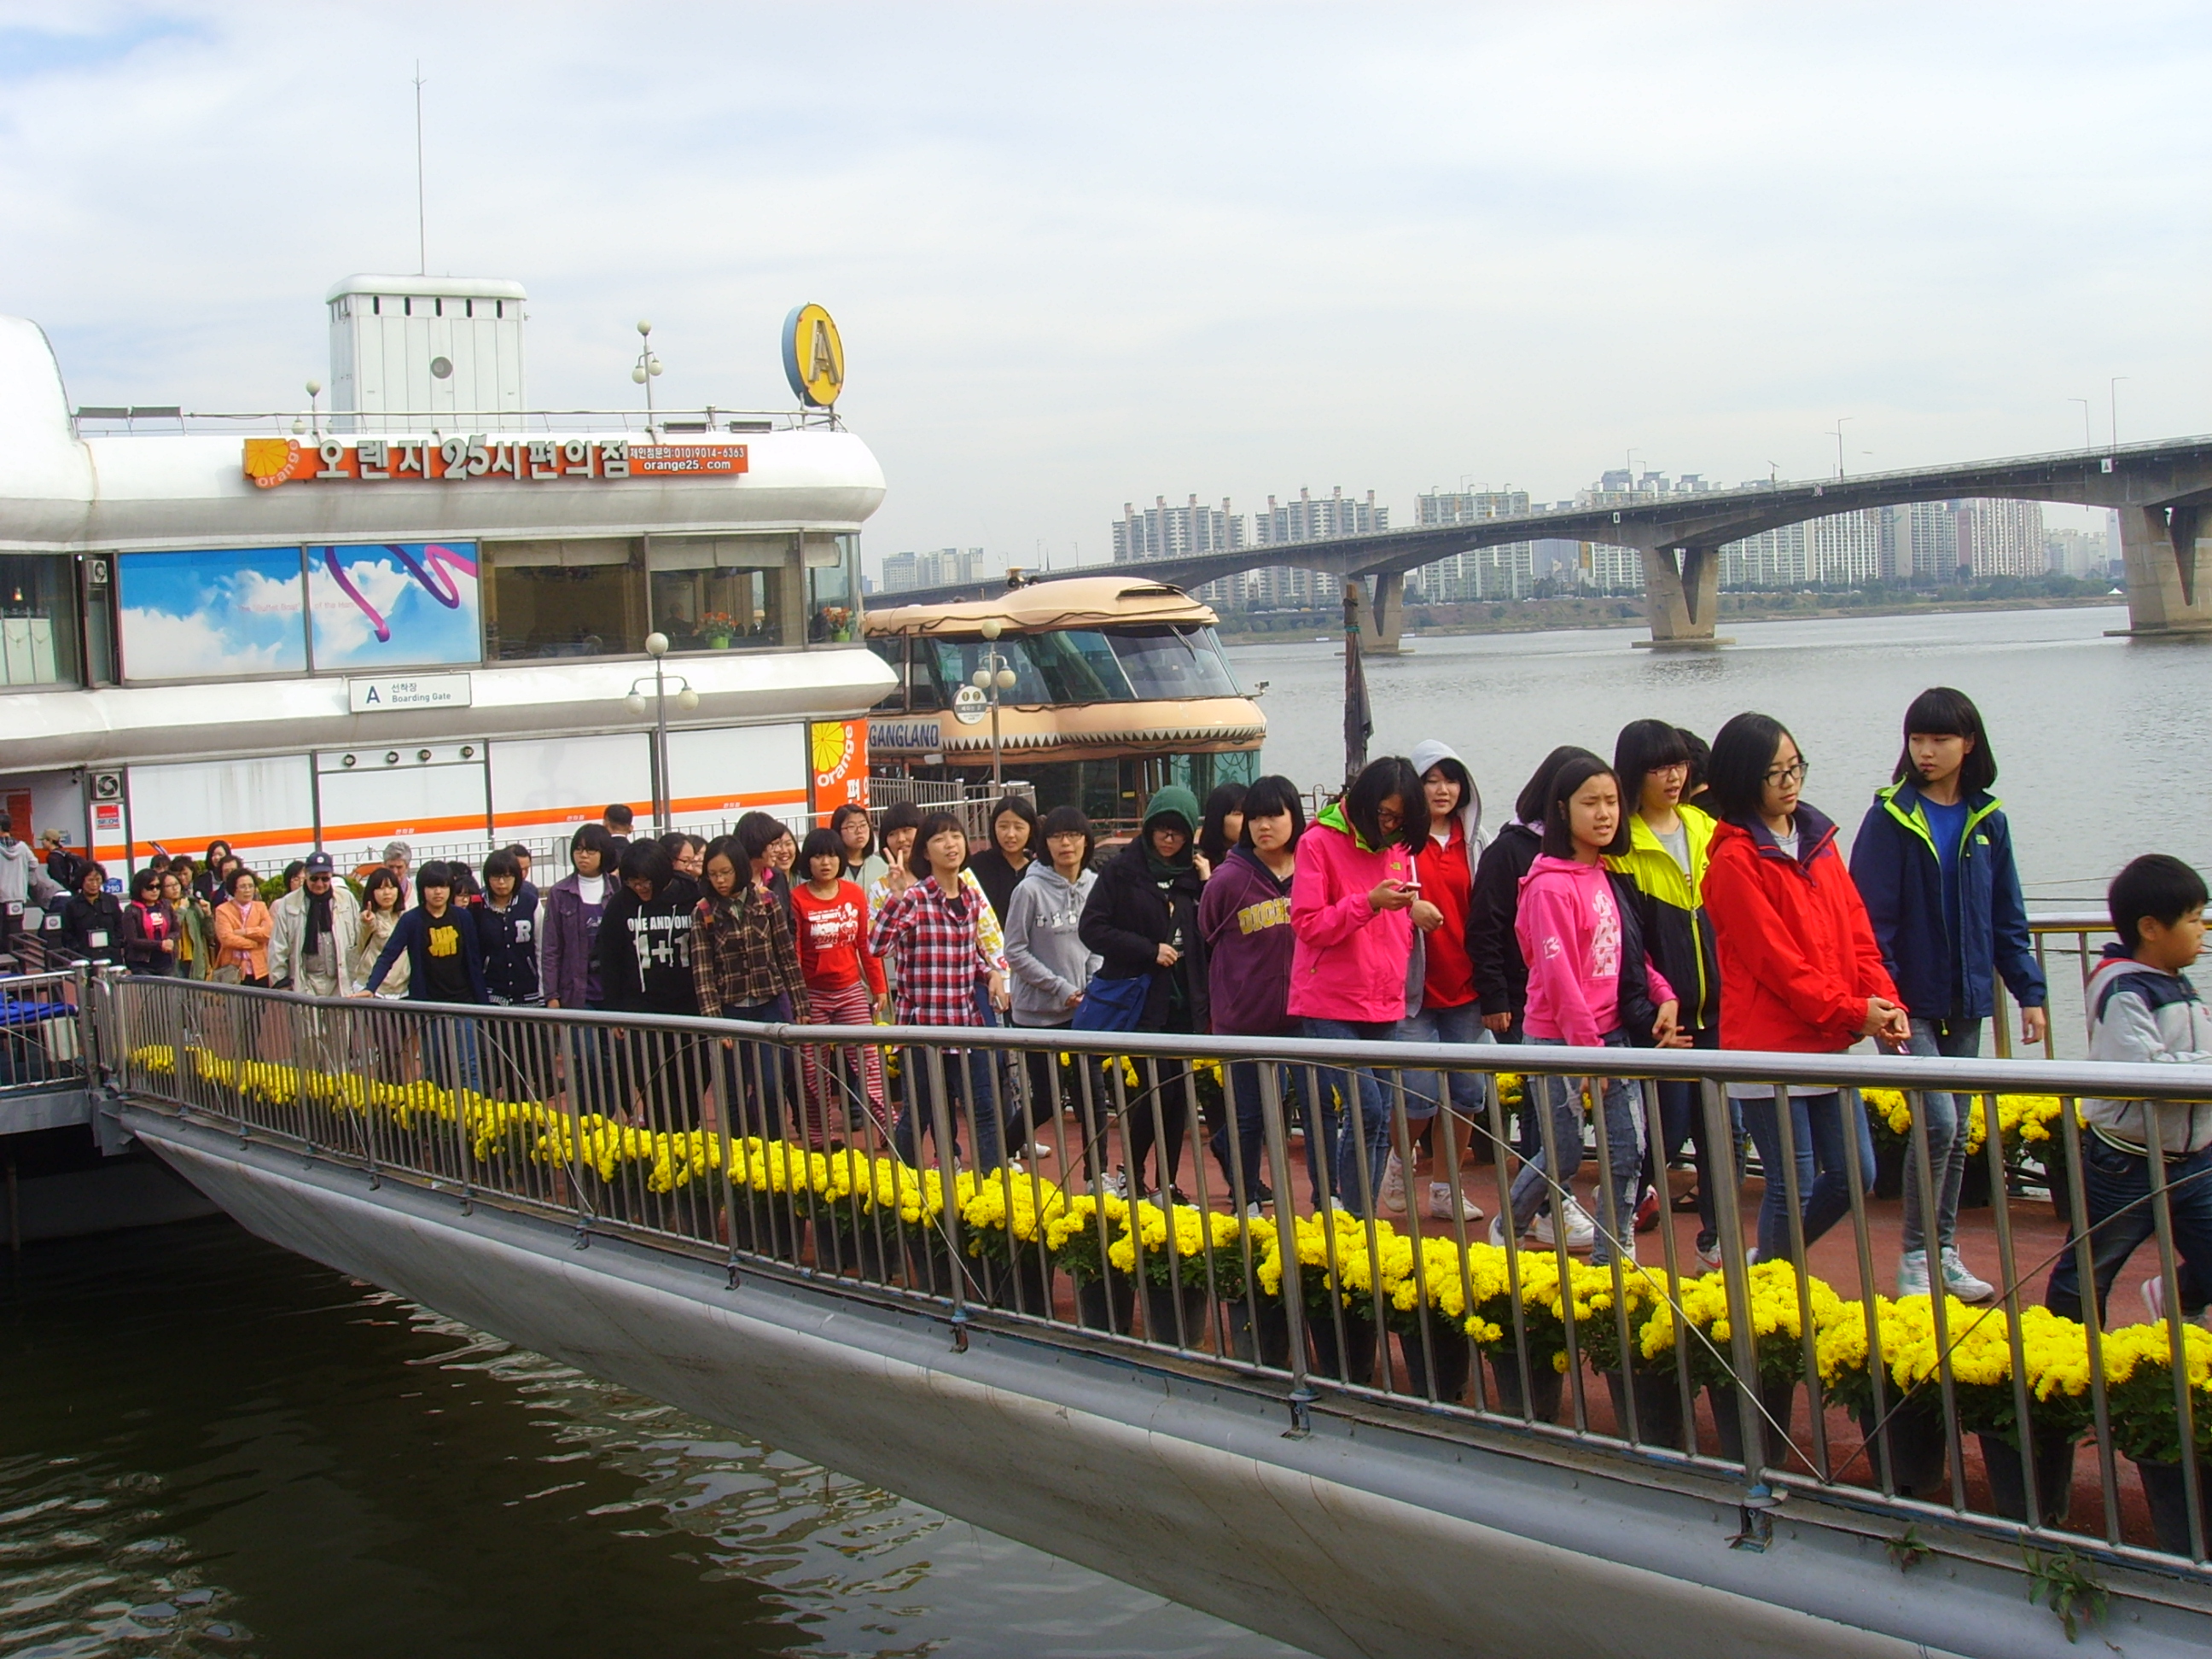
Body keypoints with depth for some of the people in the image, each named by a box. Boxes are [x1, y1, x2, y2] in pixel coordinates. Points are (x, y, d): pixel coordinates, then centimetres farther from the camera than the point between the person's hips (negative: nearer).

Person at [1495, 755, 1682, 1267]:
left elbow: (1630, 951, 16)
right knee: (1563, 1157, 2)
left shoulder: (1606, 876, 10)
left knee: (1629, 1150, 3)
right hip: (1558, 1038, -7)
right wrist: (1588, 1046, -17)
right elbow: (1558, 973, -17)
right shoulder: (1552, 884, -15)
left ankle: (1612, 1258, 14)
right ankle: (1505, 1233, 26)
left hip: (1611, 1032, 7)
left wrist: (1663, 995, -1)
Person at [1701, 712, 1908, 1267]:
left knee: (1853, 1176, 11)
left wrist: (1885, 1001, -6)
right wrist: (1852, 1012, -16)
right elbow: (1775, 959, -15)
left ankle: (1772, 1265, 29)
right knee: (1794, 1186, -2)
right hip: (1769, 1045, -7)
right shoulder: (1735, 860, -11)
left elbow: (1856, 931, 9)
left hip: (1830, 1043, 7)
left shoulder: (1818, 840, 12)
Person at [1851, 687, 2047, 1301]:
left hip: (1965, 998, 5)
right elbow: (1870, 915, -10)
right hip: (1911, 1000, -5)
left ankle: (1945, 1252, 23)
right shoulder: (1890, 818, -7)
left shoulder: (1988, 820, 6)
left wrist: (2029, 991, 7)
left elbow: (2007, 916, 11)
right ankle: (1915, 1257, 0)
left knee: (1958, 1131, 12)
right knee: (1937, 1122, -12)